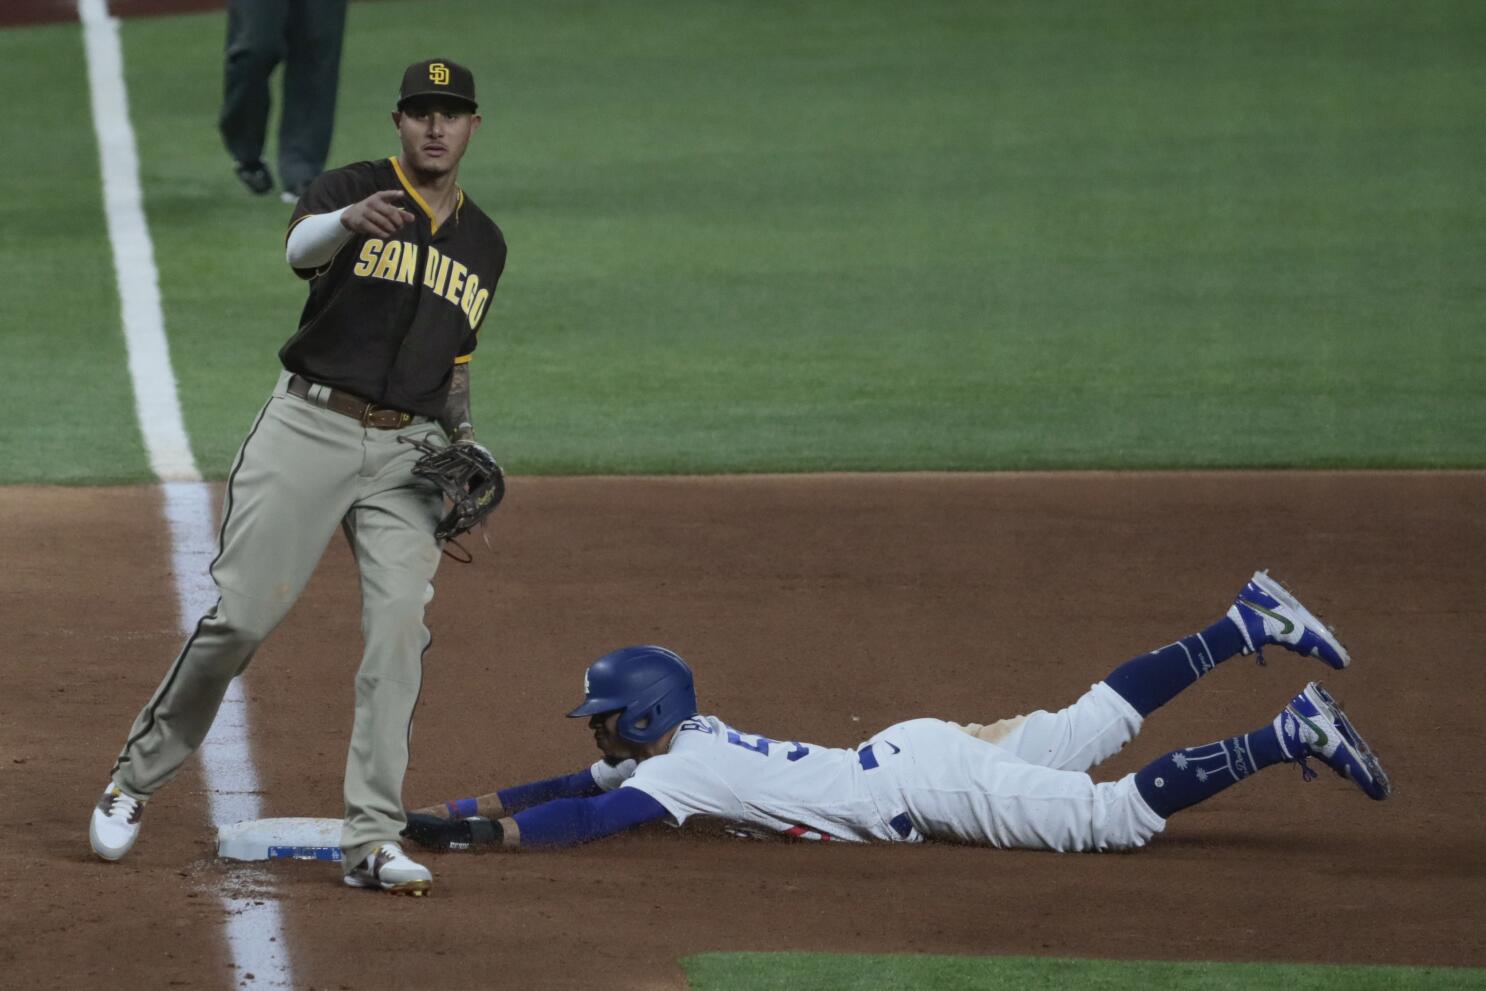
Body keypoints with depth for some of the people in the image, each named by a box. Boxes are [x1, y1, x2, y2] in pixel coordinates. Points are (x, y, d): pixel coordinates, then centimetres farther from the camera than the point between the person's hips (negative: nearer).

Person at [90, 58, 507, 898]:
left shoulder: (484, 244, 15)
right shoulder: (353, 190, -1)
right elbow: (300, 251, -26)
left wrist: (466, 444, 9)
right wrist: (350, 220, -48)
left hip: (407, 453, 3)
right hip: (310, 431, -3)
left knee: (401, 628, -12)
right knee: (241, 616, -5)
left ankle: (374, 841, -11)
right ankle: (139, 777, 15)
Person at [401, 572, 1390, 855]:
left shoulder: (687, 768, -18)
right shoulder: (672, 746, 8)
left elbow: (591, 818, -30)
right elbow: (577, 788, 16)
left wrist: (487, 833, -25)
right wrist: (458, 808, 8)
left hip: (929, 785, -9)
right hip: (915, 750, 9)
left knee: (1118, 811, -12)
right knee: (1095, 722, 19)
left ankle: (1295, 734, -14)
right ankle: (1248, 623, 22)